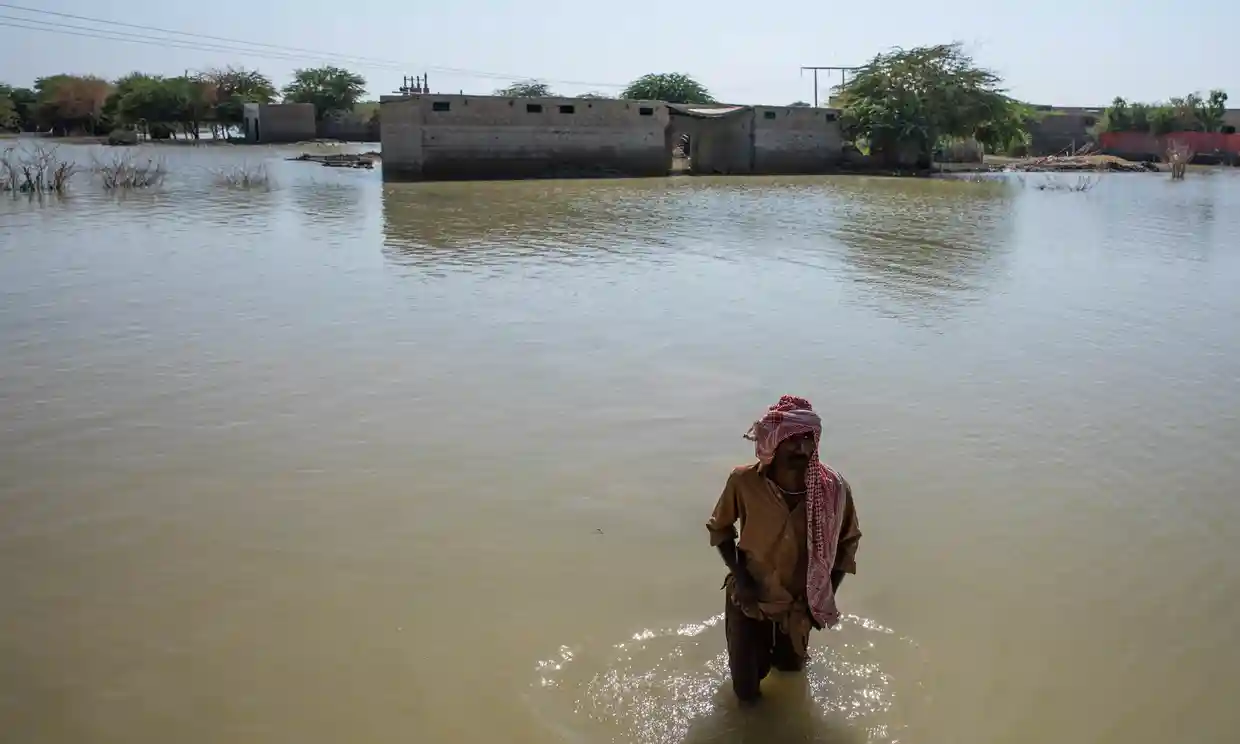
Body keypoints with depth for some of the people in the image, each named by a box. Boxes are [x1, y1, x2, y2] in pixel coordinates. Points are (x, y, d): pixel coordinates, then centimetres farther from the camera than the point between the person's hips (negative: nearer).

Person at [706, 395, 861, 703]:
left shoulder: (833, 488, -23)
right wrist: (739, 576, -17)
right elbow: (719, 528, -6)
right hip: (749, 599, -2)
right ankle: (756, 646, 41)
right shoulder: (743, 481, -26)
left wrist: (826, 597, -7)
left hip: (799, 602, 2)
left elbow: (848, 541, -3)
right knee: (746, 692, 10)